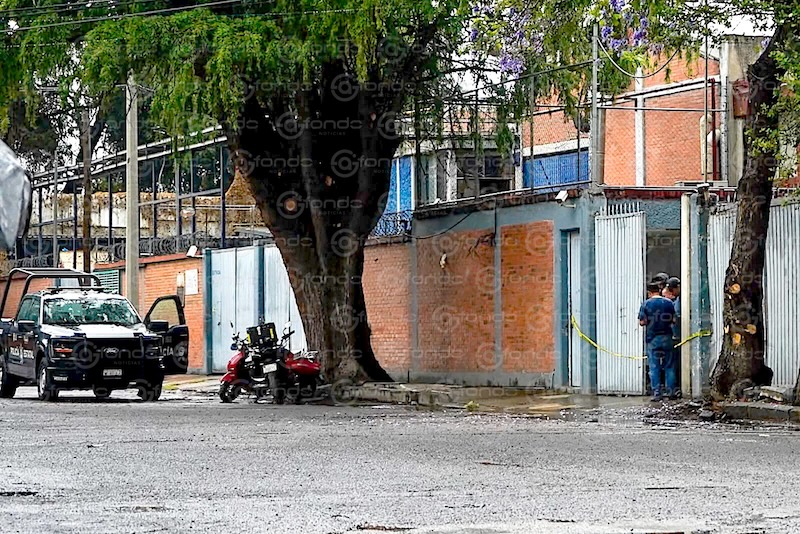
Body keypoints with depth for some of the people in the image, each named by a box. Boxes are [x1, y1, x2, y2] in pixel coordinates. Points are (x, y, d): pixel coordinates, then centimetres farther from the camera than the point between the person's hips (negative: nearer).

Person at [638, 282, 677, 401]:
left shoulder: (646, 304, -6)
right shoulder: (668, 302, 0)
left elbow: (642, 322, -7)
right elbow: (674, 320, 4)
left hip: (652, 338, -2)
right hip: (667, 337, 2)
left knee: (654, 367, 2)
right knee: (669, 366, 9)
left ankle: (656, 394, -2)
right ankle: (671, 392, 8)